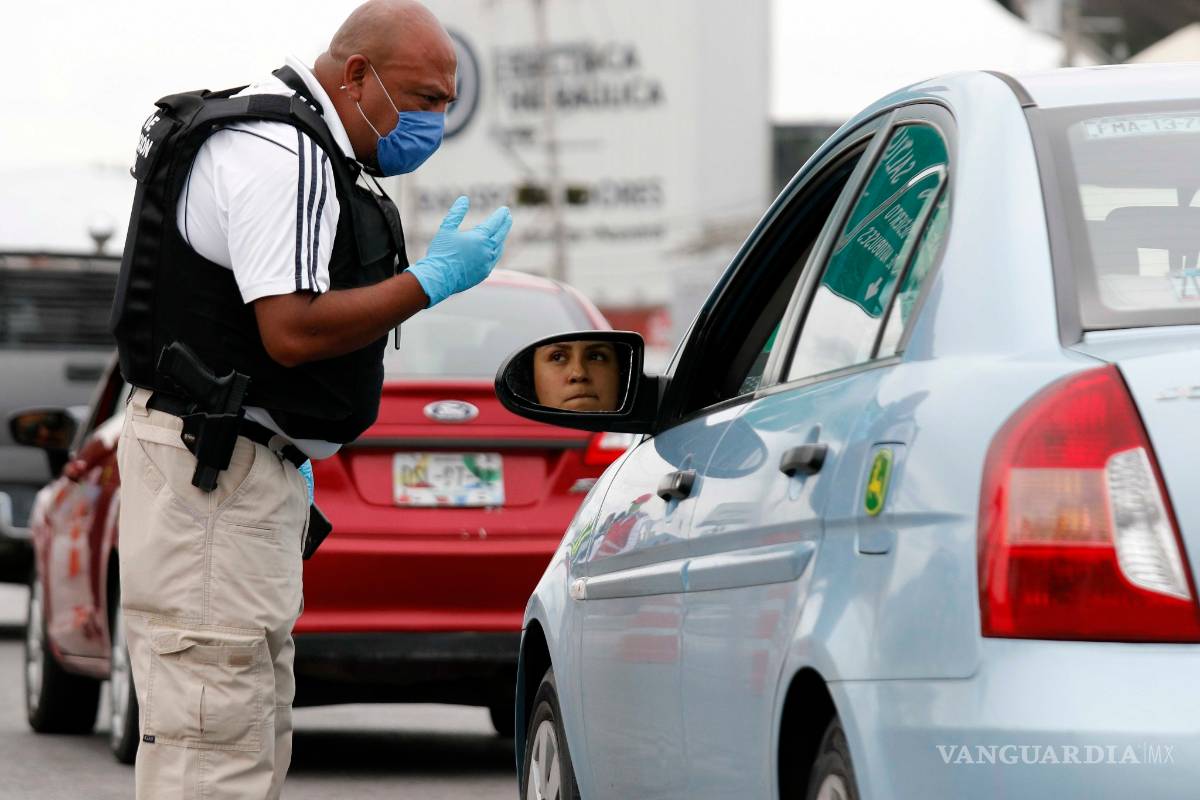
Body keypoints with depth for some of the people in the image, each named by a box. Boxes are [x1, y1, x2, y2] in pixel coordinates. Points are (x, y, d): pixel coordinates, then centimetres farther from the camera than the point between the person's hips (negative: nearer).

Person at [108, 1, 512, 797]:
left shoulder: (302, 148, 17)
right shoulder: (277, 155, -17)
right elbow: (292, 330, -24)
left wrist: (291, 454, 22)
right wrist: (433, 279, -18)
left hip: (248, 458, 11)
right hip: (213, 467, -11)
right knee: (216, 734, -14)